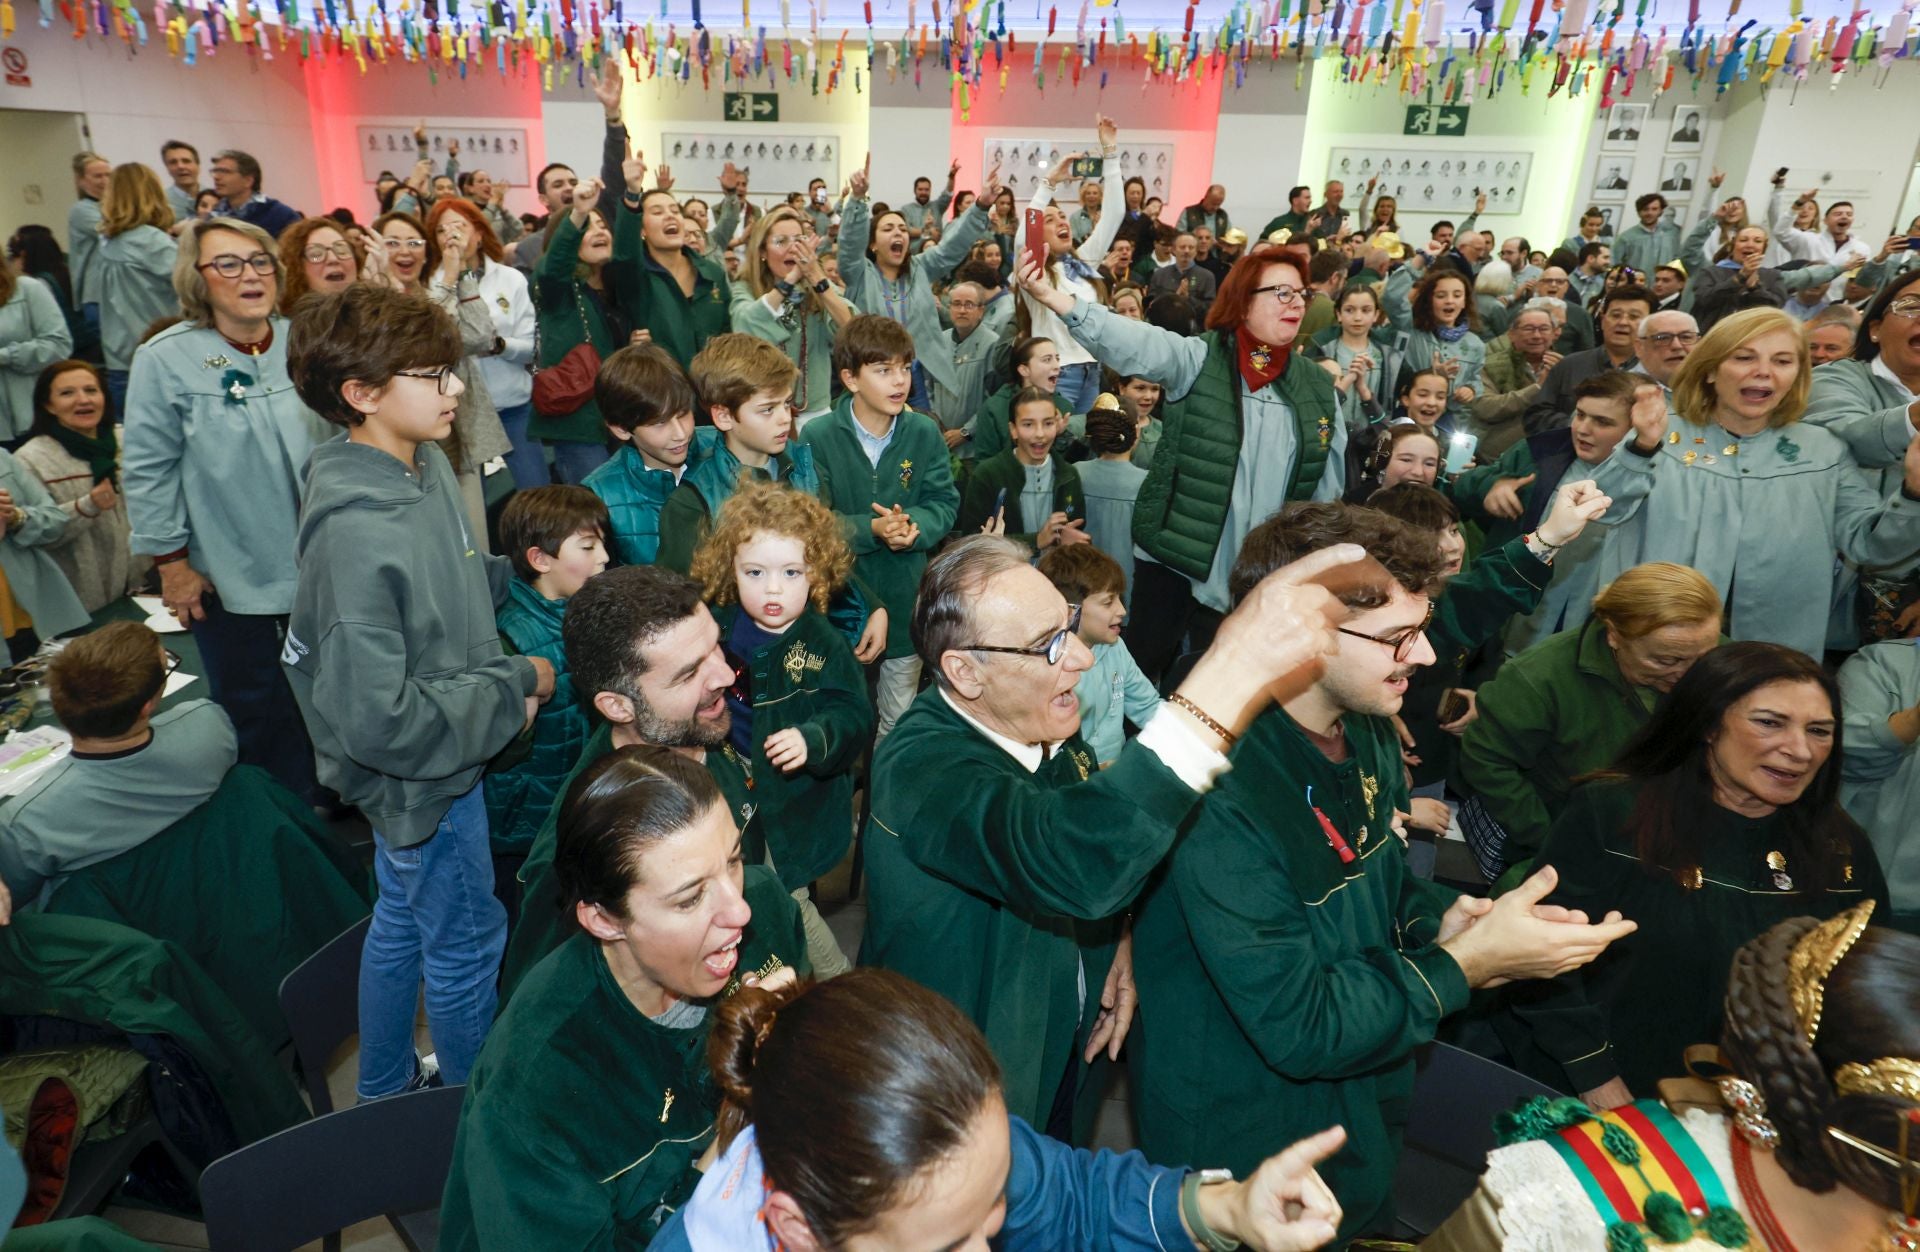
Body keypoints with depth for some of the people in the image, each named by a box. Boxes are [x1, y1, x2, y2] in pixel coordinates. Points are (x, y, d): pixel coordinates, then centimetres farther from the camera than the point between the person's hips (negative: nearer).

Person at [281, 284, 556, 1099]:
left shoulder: (426, 465, -4)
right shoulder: (357, 534, -31)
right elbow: (377, 718, -31)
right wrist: (515, 685, -22)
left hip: (435, 754, 8)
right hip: (420, 772, -8)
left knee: (402, 924, 25)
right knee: (467, 943, 12)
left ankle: (383, 1092, 49)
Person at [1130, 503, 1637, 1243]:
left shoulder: (1369, 732, -5)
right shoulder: (1223, 798, -34)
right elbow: (1301, 1029, -29)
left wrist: (1438, 920, -10)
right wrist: (1467, 961, -24)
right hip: (1247, 1155, -7)